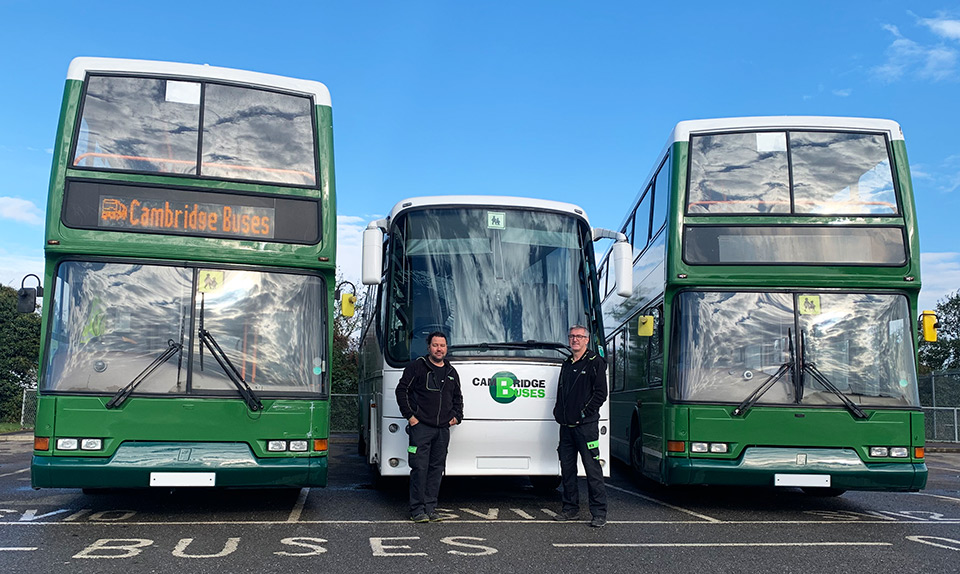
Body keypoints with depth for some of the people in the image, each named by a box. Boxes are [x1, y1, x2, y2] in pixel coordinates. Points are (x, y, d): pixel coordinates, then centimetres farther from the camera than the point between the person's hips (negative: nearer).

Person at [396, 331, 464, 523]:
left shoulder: (451, 372, 17)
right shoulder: (417, 367, 0)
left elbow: (458, 397, 28)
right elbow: (402, 390, -3)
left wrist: (456, 416, 14)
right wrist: (410, 415, -8)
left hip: (443, 429, 5)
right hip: (421, 426, -5)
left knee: (436, 469, 6)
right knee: (420, 467, -6)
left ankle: (430, 508, 13)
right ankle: (417, 509, 0)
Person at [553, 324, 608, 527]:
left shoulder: (595, 362, -3)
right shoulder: (566, 364, 18)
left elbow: (601, 393, -8)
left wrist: (585, 412, -12)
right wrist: (558, 412, 9)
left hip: (586, 425, -7)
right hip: (566, 425, 7)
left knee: (592, 469, -5)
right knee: (567, 468, 10)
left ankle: (599, 512, 0)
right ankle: (570, 508, 20)